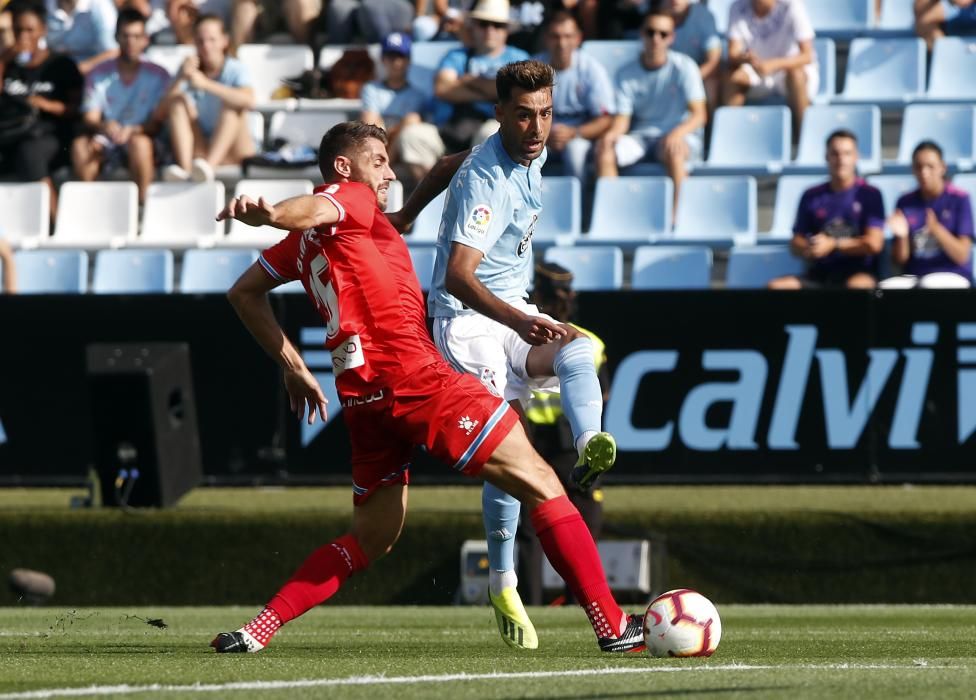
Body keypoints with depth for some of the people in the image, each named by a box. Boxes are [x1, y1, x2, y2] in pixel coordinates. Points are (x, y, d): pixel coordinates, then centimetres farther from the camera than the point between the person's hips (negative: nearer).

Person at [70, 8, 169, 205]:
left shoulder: (158, 76, 2)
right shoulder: (100, 74, 7)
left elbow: (158, 122, -4)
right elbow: (89, 119, 1)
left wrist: (134, 130, -25)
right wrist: (104, 126, -24)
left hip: (140, 139, -2)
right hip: (107, 142, 2)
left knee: (139, 143, -38)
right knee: (80, 145, -31)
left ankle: (142, 202, -32)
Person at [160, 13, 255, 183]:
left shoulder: (235, 69, -5)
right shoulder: (190, 71, 5)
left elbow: (248, 101, -28)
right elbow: (164, 109, -8)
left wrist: (206, 84, -35)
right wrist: (181, 79, -24)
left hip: (232, 151, -3)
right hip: (199, 148, 3)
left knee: (232, 105, -26)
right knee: (178, 101, -15)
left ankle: (209, 164, -47)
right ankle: (184, 168, -37)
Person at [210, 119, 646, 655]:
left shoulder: (305, 240, 23)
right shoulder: (351, 198, 1)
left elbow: (244, 292, 29)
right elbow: (314, 210, -22)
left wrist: (291, 365, 26)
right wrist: (267, 214, -44)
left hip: (363, 394, 9)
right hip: (413, 374, -9)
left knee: (371, 540, 20)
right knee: (540, 485, -5)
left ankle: (259, 628, 7)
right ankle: (613, 626, -10)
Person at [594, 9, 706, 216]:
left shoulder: (684, 67, -3)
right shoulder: (627, 74, 6)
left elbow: (699, 115, -9)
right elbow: (622, 118, 2)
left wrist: (677, 133, -30)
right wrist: (612, 133, -23)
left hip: (681, 135, -3)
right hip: (642, 135, 3)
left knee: (673, 151, -40)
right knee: (604, 148, -26)